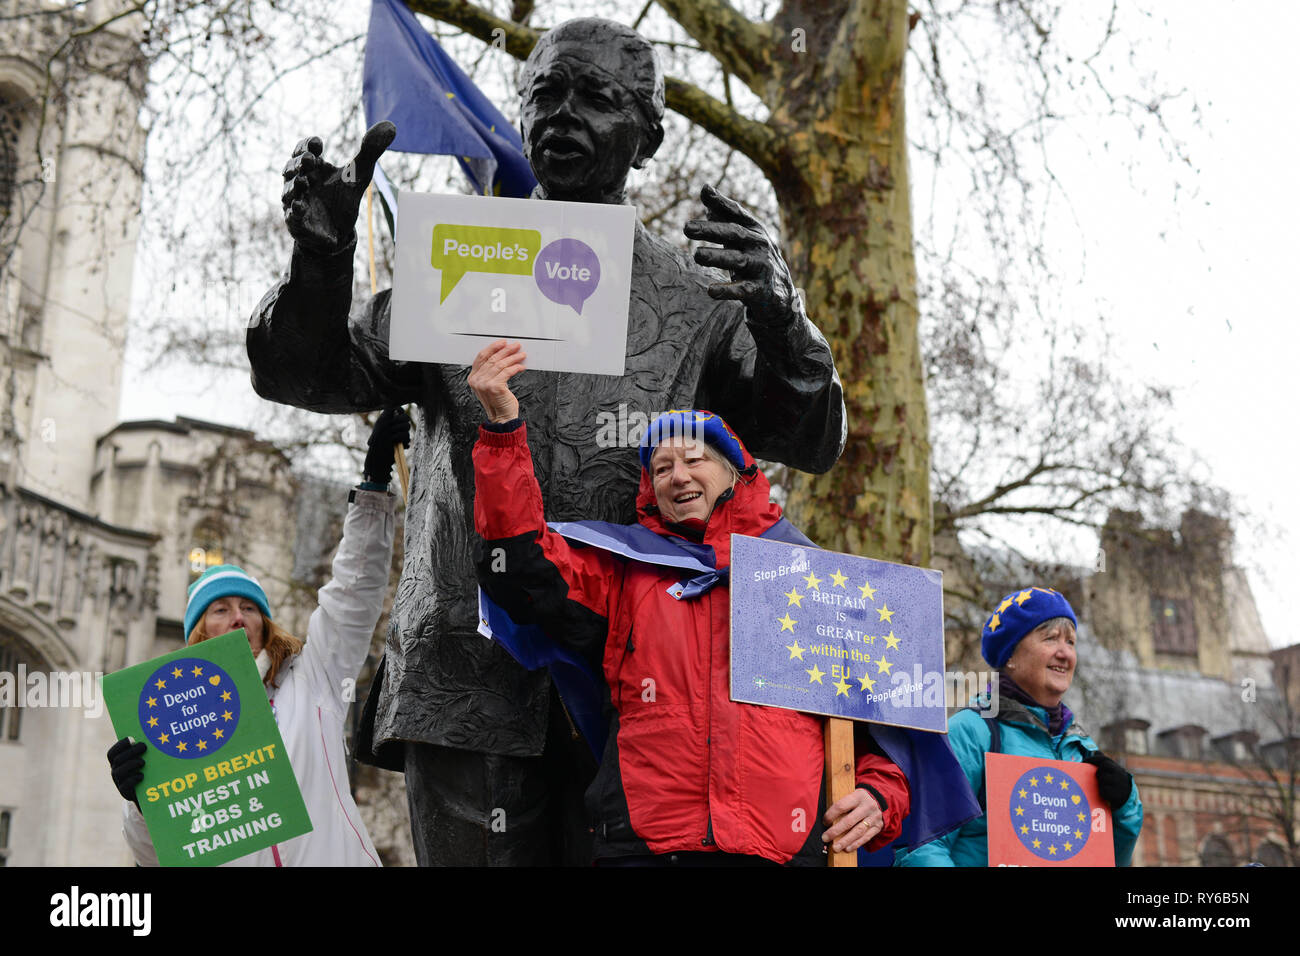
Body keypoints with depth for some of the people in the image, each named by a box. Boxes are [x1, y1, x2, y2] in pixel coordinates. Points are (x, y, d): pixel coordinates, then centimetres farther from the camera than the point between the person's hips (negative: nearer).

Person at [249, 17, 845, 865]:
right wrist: (322, 259, -11)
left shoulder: (696, 298, 10)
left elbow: (813, 445, 4)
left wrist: (780, 325, -17)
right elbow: (306, 377, 10)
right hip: (468, 688, 1)